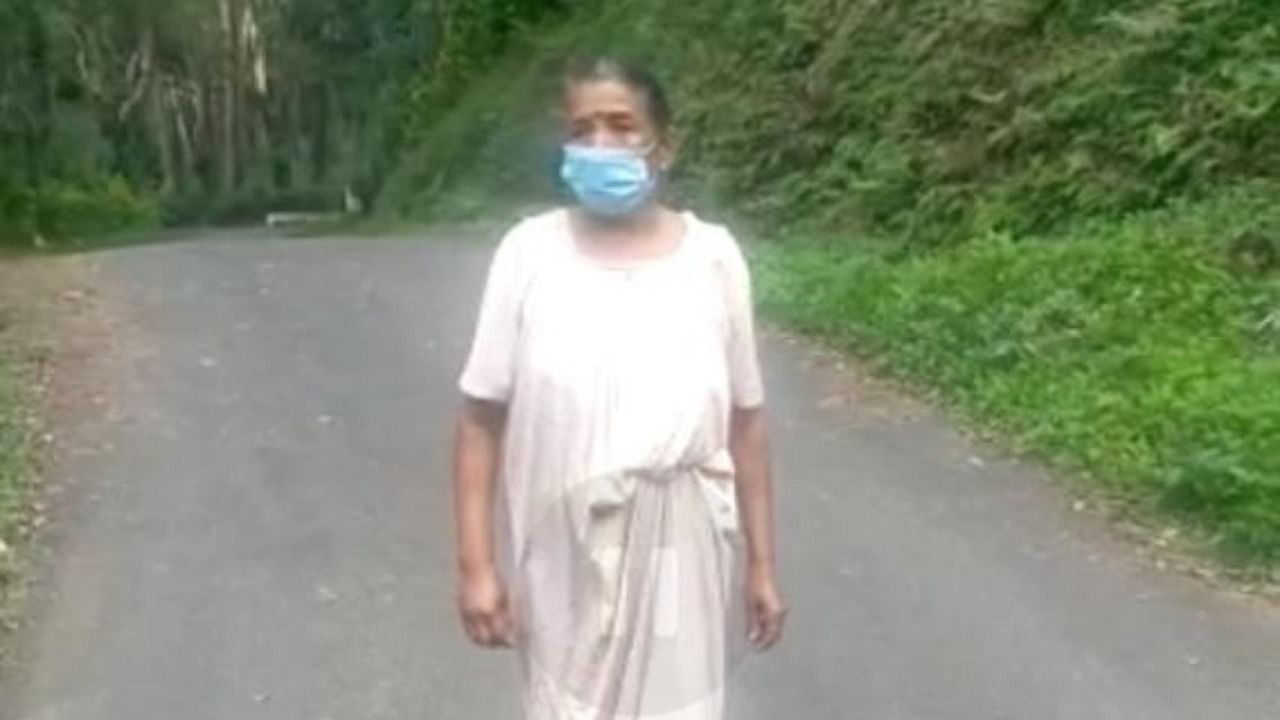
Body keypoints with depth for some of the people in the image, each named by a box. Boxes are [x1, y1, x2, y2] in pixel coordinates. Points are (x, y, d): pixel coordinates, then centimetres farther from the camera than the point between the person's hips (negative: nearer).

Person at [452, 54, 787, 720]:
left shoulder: (712, 256, -4)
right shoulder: (529, 253, -6)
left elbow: (744, 422, 2)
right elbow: (482, 418, -3)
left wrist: (761, 564, 4)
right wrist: (476, 563, -6)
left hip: (678, 554, 1)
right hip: (567, 556, 0)